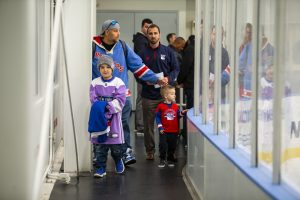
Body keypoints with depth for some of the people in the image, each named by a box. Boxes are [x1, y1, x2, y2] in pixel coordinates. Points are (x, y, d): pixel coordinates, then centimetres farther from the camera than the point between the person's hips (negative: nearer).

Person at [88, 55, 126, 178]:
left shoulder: (118, 83, -2)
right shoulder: (95, 83, 5)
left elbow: (120, 100, -9)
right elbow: (93, 99, -1)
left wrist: (108, 107, -18)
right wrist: (101, 109, -16)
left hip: (113, 116, -2)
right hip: (98, 117, 2)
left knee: (115, 143, 4)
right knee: (99, 144, 1)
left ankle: (118, 160, 33)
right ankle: (101, 167, 8)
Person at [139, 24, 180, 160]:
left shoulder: (167, 51, 5)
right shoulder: (143, 53, 5)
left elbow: (176, 68, 7)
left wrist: (169, 79, -11)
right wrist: (145, 80, -11)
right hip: (148, 95, 0)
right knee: (148, 125, 4)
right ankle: (150, 150, 14)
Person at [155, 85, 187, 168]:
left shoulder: (175, 106, 4)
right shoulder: (160, 106, -8)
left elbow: (178, 115, 8)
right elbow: (157, 117, -6)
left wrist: (182, 113, -12)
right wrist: (160, 127, -11)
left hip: (174, 131, 4)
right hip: (164, 131, -4)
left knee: (172, 146, 11)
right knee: (163, 146, -2)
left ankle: (170, 159, 25)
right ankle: (162, 160, 12)